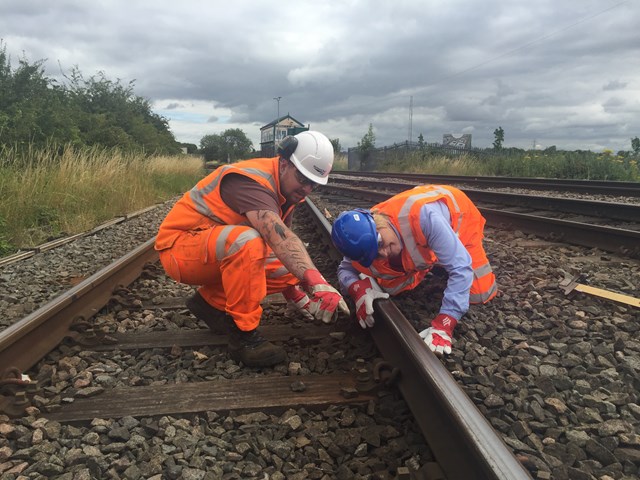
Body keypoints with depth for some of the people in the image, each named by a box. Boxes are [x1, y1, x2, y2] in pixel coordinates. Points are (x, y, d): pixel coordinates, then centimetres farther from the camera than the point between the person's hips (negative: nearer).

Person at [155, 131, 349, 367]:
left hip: (217, 254, 9)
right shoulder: (252, 181, -27)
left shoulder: (286, 189, 3)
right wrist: (317, 283, -53)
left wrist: (295, 294, 3)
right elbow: (280, 238, -43)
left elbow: (284, 245, 8)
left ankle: (212, 300, 5)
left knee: (291, 268, -6)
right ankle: (243, 334, -25)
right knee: (245, 241, -38)